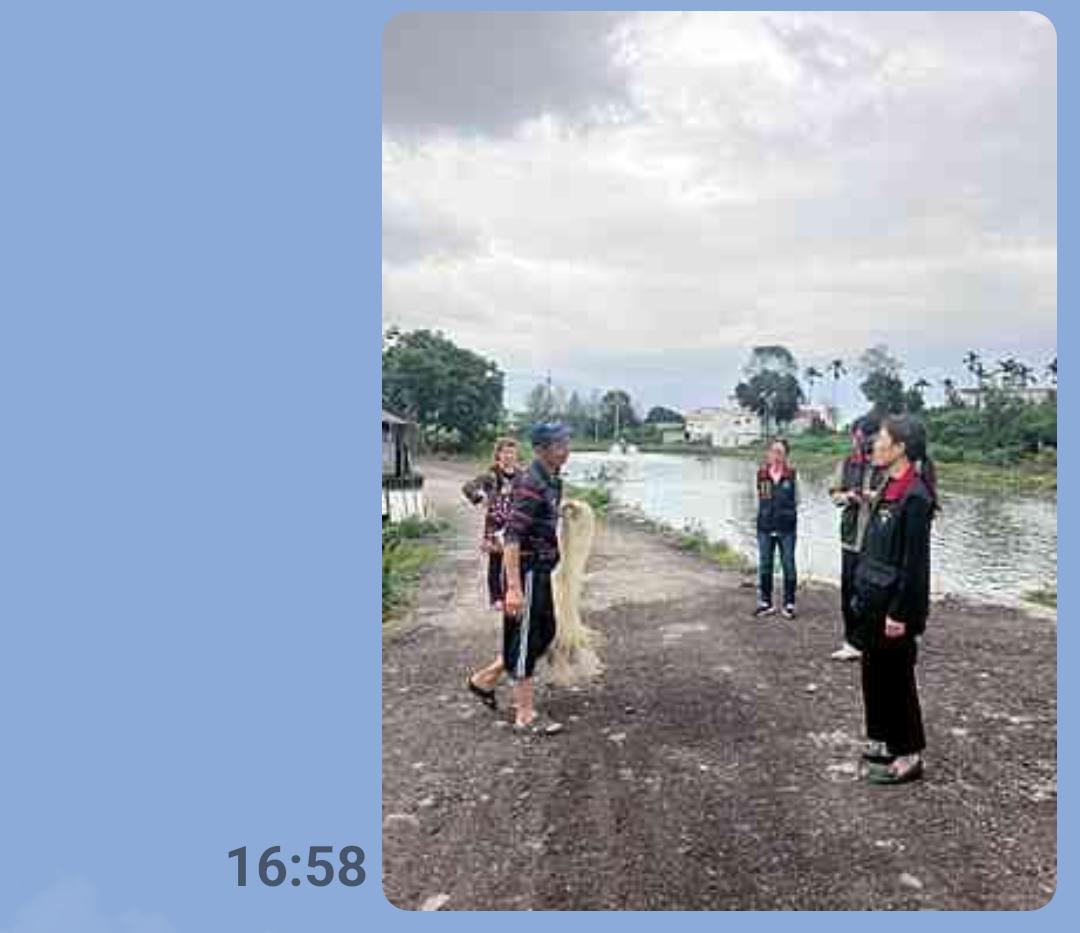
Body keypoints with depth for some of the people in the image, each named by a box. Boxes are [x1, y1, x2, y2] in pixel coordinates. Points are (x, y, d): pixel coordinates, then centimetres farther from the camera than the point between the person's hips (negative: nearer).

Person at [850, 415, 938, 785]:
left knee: (895, 677, 3)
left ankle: (908, 755, 16)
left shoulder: (914, 497, -19)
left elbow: (914, 562, -20)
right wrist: (862, 592, 16)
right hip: (875, 600, 9)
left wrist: (899, 614, -19)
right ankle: (885, 741, 32)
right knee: (875, 672, 18)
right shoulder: (890, 489, 8)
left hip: (895, 604, -9)